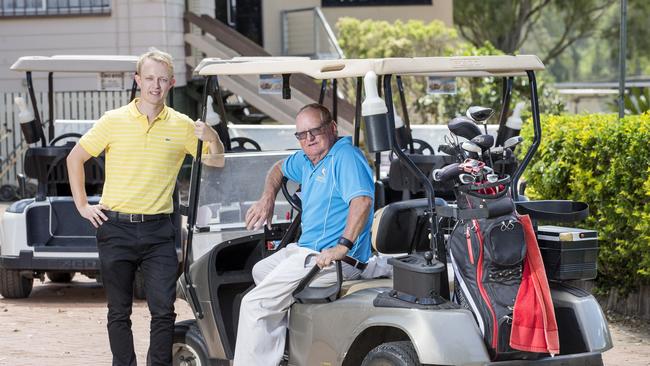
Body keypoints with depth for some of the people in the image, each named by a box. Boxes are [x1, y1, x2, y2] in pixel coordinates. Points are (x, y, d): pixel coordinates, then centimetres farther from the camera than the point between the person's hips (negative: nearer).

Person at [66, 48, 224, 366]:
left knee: (163, 310, -6)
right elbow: (75, 158, 10)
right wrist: (81, 205, 4)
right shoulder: (114, 121, 1)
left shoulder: (182, 126, 4)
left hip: (158, 229, 0)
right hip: (116, 228, 0)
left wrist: (212, 138, -11)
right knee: (119, 312, 5)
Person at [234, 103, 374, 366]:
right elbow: (280, 169, 36)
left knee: (255, 304, -15)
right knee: (261, 271, 30)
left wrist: (343, 246, -37)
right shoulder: (306, 159, 15)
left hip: (330, 258, -11)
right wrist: (267, 199, 18)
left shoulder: (345, 157, -16)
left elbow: (362, 200, -31)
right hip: (306, 250, 11)